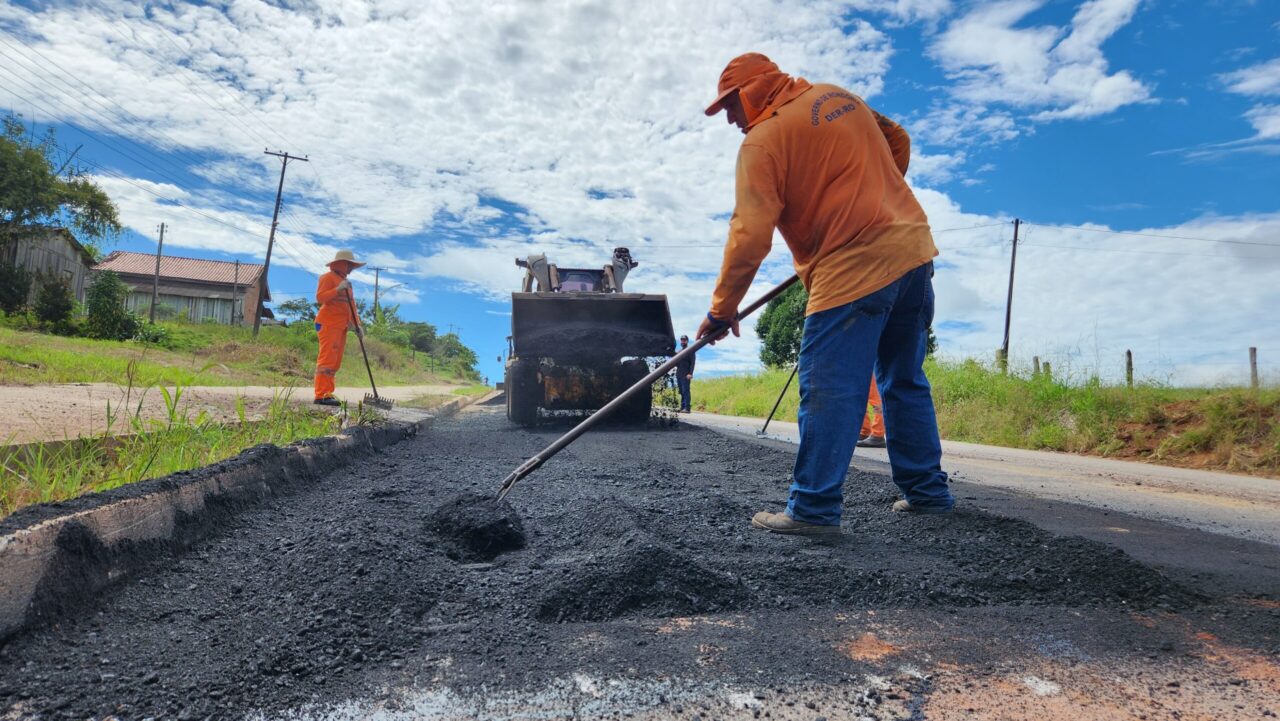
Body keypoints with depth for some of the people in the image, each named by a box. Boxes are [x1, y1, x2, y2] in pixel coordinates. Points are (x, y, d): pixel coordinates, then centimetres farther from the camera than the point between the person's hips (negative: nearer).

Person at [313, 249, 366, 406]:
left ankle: (327, 394, 9)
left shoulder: (346, 282, 23)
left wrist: (357, 324, 12)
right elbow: (320, 298, -14)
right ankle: (321, 395, -14)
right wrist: (338, 289, -24)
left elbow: (351, 305, 21)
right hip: (328, 324, -9)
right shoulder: (328, 277, -2)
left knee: (335, 362, 7)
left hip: (341, 326, 9)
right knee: (327, 359, -13)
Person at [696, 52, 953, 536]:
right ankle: (927, 491, 25)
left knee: (829, 392, -5)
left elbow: (750, 236, -13)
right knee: (905, 383, 17)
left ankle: (814, 508, -2)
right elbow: (898, 142, 27)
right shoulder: (840, 97, 15)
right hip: (914, 249, 8)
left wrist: (722, 308, -7)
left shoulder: (762, 142, -7)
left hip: (853, 272, -8)